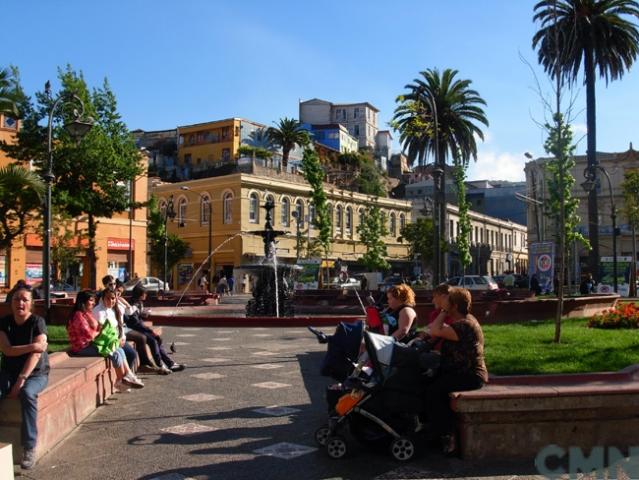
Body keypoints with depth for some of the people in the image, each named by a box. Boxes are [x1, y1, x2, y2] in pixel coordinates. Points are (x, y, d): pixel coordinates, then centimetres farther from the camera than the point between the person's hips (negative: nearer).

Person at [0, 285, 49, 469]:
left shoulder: (37, 322, -10)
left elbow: (36, 354, -18)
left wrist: (21, 380, -24)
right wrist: (33, 345, -22)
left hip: (36, 373, -3)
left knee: (27, 393, -35)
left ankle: (29, 448, -28)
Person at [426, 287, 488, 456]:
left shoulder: (464, 325, -20)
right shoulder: (461, 321, 15)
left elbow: (436, 331, -29)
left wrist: (443, 313, -14)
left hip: (470, 376, -11)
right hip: (461, 371, 11)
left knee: (433, 391, -24)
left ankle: (447, 437, -17)